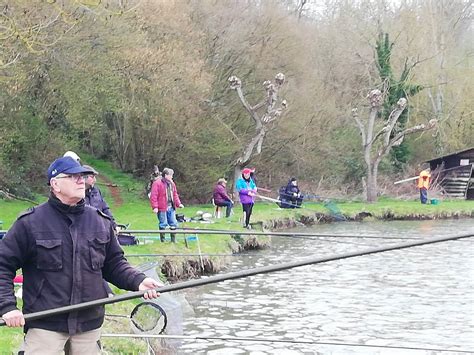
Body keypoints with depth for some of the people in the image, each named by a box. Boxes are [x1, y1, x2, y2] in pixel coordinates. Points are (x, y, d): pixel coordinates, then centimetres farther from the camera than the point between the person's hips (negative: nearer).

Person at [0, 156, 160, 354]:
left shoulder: (101, 222, 8)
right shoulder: (31, 223, -5)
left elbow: (114, 264, 16)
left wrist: (137, 281, -1)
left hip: (89, 323, 4)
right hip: (44, 324, -4)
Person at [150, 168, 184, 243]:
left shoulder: (172, 183, 14)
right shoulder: (157, 183, -10)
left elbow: (175, 195, 22)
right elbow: (153, 196, -13)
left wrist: (178, 203, 10)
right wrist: (155, 207, -19)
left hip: (171, 208, 7)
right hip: (162, 208, -7)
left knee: (174, 224, 9)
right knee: (163, 224, -2)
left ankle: (173, 240, 20)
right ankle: (163, 240, 8)